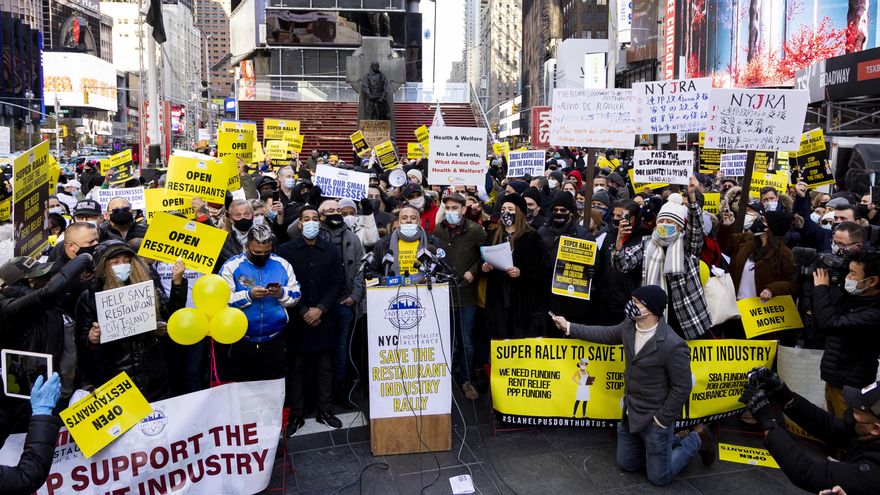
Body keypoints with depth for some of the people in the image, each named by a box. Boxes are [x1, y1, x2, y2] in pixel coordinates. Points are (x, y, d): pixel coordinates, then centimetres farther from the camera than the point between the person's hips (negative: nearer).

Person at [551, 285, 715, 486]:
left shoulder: (672, 345, -29)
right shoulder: (629, 325, -7)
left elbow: (682, 387, -21)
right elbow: (606, 334, 12)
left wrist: (662, 420, -15)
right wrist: (569, 327, 15)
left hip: (654, 419, -7)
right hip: (629, 414, 7)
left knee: (659, 477, 7)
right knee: (627, 464, 22)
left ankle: (695, 440, 26)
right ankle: (673, 441, 36)